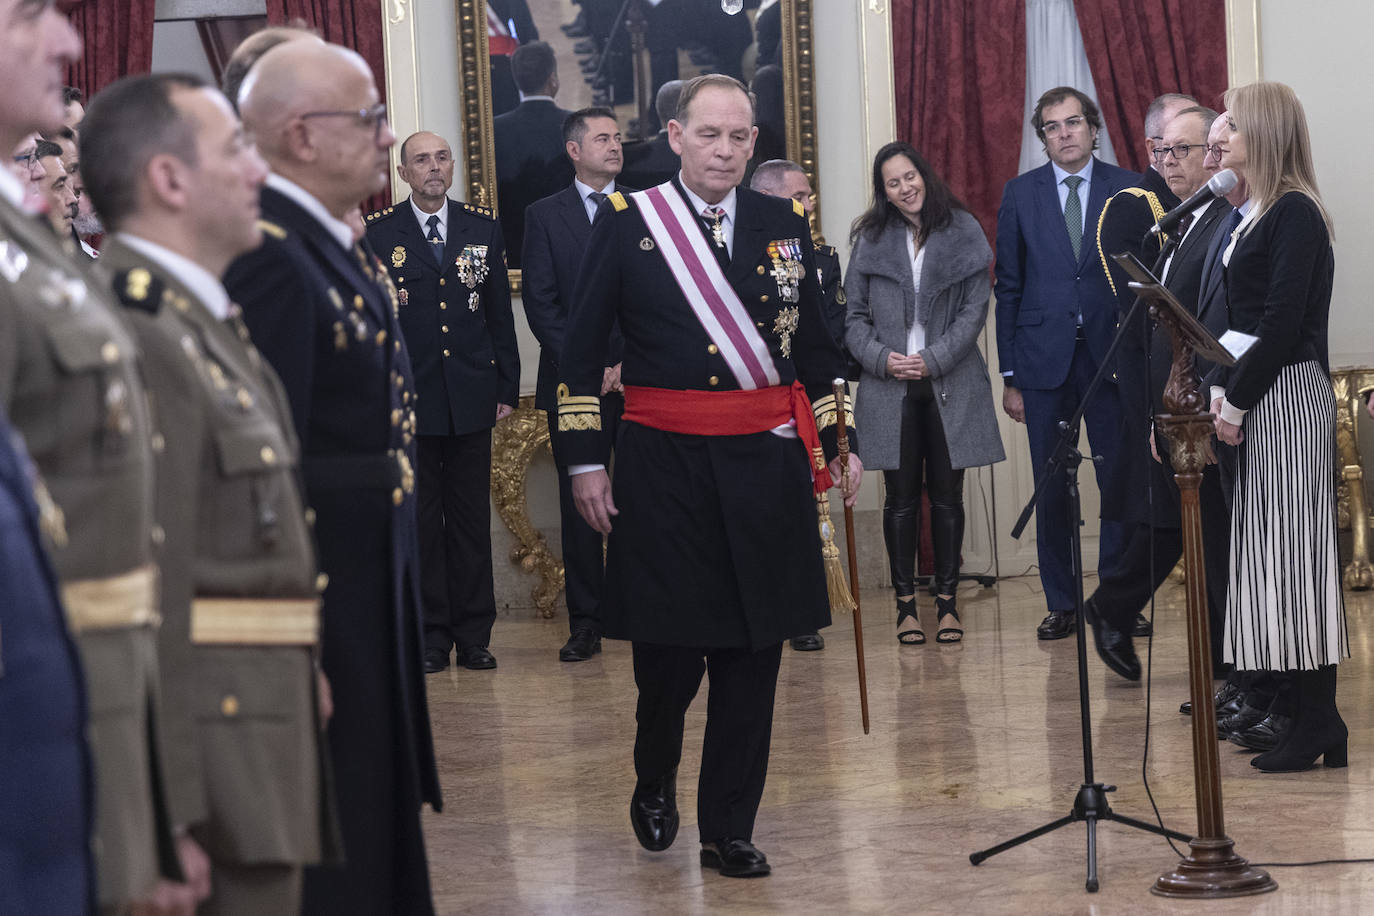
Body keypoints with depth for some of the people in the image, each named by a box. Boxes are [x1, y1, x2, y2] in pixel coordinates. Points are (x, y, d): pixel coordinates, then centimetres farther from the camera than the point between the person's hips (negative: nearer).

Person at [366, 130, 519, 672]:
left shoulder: (483, 229, 9)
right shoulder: (378, 235, 2)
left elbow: (500, 314, 11)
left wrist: (507, 386, 6)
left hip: (471, 398, 2)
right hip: (409, 400, -2)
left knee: (472, 518, 5)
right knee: (420, 519, 3)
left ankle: (474, 633, 11)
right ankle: (431, 633, 9)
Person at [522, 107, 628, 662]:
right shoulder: (544, 216, 7)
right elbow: (541, 304, 1)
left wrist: (635, 362, -7)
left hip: (640, 380, 1)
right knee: (579, 505, 1)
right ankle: (586, 623, 6)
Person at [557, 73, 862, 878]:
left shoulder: (785, 224, 9)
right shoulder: (627, 221, 1)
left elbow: (816, 343, 16)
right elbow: (583, 348, 2)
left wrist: (838, 440, 12)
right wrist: (586, 458, -2)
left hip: (766, 464, 3)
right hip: (663, 463, -2)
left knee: (753, 652, 4)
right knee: (669, 646, -1)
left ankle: (729, 828, 14)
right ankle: (655, 780, 29)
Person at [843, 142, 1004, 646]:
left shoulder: (963, 234, 2)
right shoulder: (870, 240, 5)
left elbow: (975, 309, -2)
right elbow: (854, 315, 5)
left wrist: (933, 359, -11)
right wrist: (882, 358, -11)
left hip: (950, 385, -1)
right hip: (890, 386, 1)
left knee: (947, 496, 3)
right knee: (901, 497, 3)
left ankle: (946, 601, 11)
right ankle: (906, 602, 9)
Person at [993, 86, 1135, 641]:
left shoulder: (1127, 190, 4)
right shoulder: (1020, 194, 6)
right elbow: (1008, 287, 6)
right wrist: (1009, 375, 2)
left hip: (1109, 355, -1)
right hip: (1044, 360, 1)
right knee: (1051, 490, 5)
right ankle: (1061, 604, 13)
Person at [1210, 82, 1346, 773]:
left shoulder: (1295, 214, -13)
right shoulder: (1257, 214, 15)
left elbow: (1283, 323, -19)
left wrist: (1237, 402, -13)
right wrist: (1225, 393, 5)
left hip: (1289, 397, -9)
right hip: (1258, 400, 9)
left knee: (1293, 556, -7)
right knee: (1271, 557, 9)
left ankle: (1317, 729, -3)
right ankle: (1299, 714, 13)